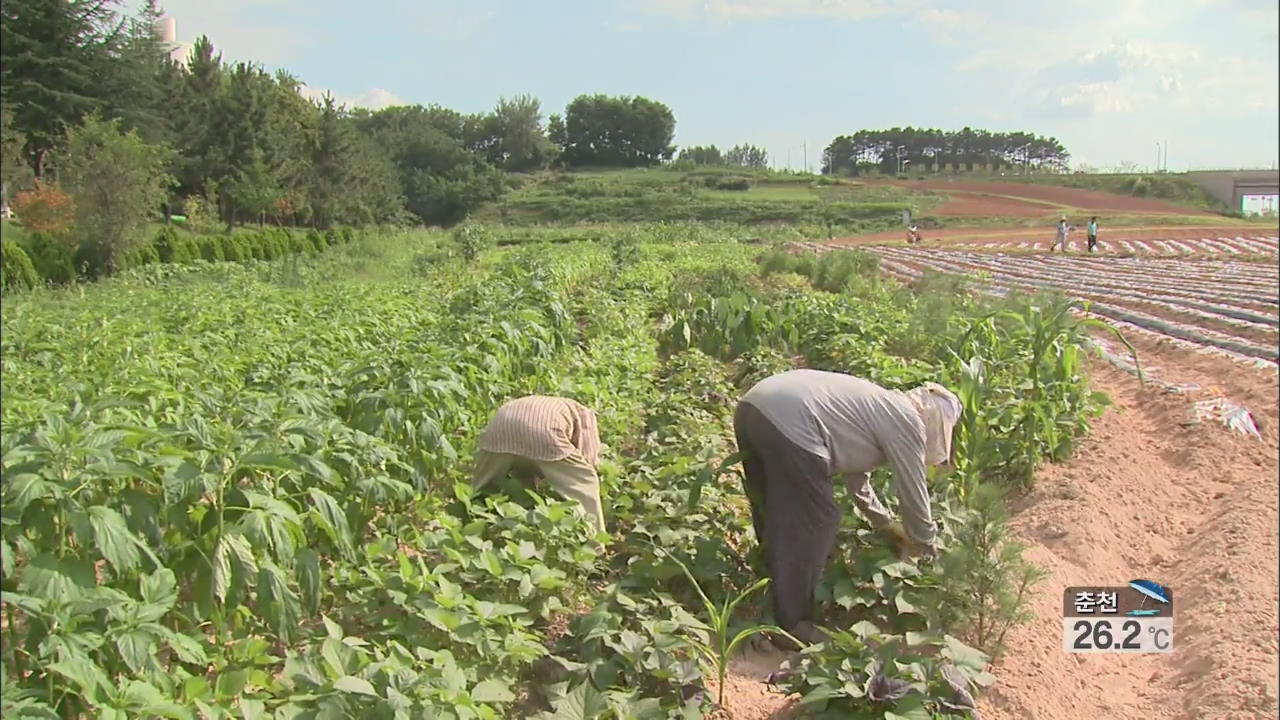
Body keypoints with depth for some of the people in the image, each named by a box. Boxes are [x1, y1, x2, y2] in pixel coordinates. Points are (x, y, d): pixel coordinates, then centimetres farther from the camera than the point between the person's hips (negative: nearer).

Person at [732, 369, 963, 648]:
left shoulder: (880, 407, 31)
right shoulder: (907, 421, 5)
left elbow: (856, 479, 41)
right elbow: (913, 490, 11)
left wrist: (887, 526, 50)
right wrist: (926, 543, 29)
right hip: (789, 421, -10)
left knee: (776, 522, 24)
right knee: (812, 526, 3)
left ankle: (778, 607, 41)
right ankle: (791, 624, 12)